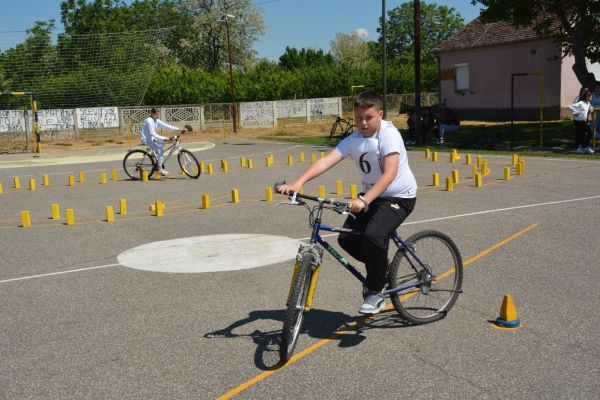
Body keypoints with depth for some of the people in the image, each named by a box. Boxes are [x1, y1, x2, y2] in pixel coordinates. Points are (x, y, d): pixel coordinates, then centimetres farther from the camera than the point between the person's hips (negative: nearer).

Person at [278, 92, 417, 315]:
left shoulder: (389, 135, -21)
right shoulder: (353, 140, -4)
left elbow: (390, 173, -34)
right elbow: (326, 161, -16)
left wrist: (364, 200, -45)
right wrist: (298, 183, -31)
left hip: (399, 197, -7)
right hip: (371, 196, 7)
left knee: (373, 236, -28)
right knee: (346, 239, -5)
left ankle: (375, 292, -6)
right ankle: (380, 267, 23)